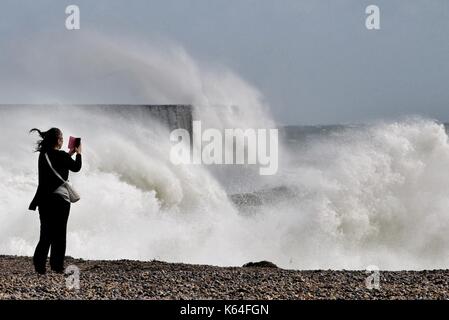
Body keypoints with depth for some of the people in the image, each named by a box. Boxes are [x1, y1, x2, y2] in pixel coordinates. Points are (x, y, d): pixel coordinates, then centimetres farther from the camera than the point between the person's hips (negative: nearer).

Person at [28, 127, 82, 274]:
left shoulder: (43, 154, 3)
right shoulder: (61, 156, -16)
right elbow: (76, 168, -1)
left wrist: (69, 154, 25)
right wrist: (78, 154, 16)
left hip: (44, 199, 6)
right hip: (59, 200, -6)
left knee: (46, 232, 11)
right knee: (59, 233, 6)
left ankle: (39, 264, 3)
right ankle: (57, 265, 8)